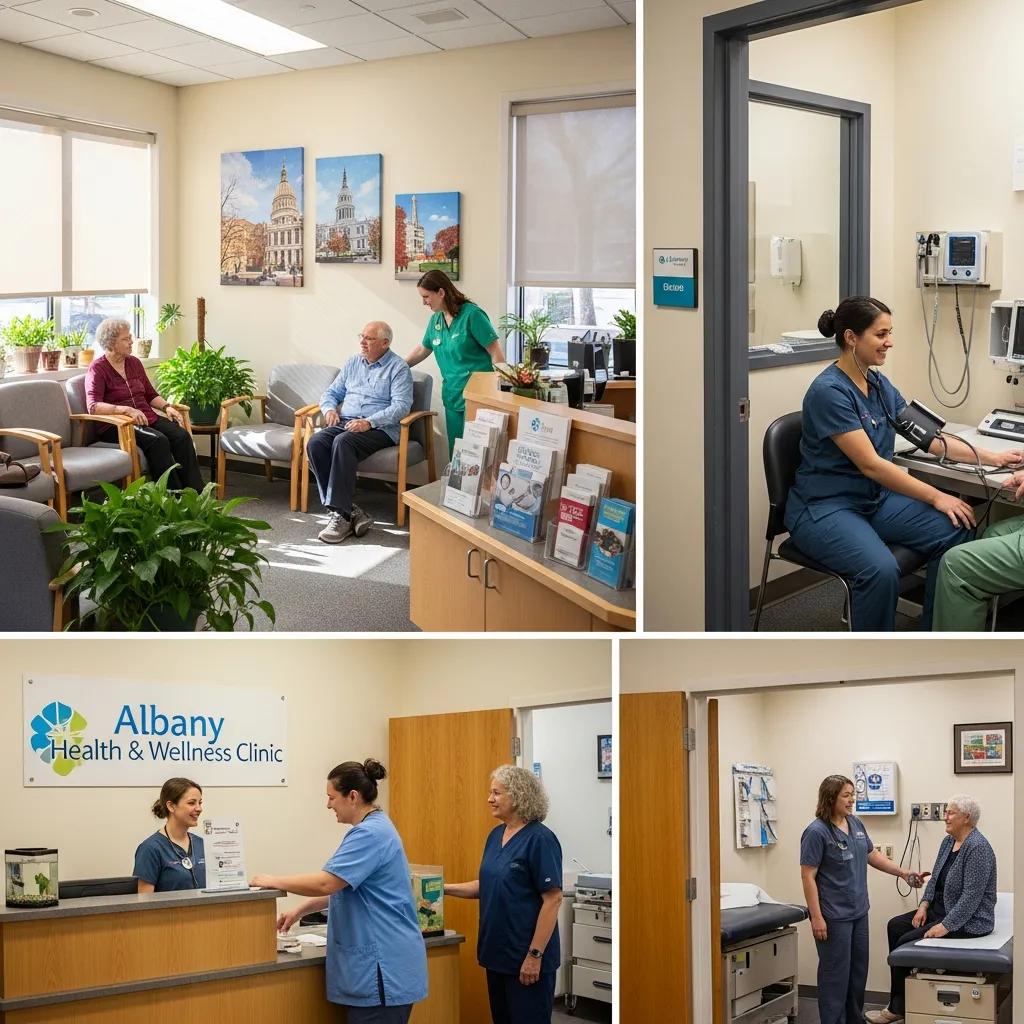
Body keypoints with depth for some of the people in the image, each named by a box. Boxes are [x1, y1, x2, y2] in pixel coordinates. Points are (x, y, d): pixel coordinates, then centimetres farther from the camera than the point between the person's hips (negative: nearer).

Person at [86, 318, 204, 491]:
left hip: (148, 418, 6)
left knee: (182, 436, -21)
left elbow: (150, 395, 24)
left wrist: (166, 406, 2)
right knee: (158, 440, -33)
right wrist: (127, 410, -29)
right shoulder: (97, 369, -4)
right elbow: (93, 406, -18)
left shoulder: (134, 363, 16)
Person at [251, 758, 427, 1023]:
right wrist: (300, 911, 17)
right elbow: (342, 887, 25)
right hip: (374, 964, 10)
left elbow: (326, 883, -24)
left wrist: (273, 881, -11)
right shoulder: (370, 830, 17)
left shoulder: (370, 834, -17)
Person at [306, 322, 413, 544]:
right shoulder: (353, 363, 20)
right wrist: (330, 409, 0)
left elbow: (401, 406, -12)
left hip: (380, 428, -6)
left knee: (343, 442, -36)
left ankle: (341, 514, -34)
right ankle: (349, 510, -27)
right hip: (345, 423, 6)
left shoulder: (398, 367, 0)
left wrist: (369, 422, -23)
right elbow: (331, 393, 24)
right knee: (315, 443, -25)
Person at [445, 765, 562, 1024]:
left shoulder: (540, 839, -15)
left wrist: (535, 955, -20)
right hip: (497, 953, 8)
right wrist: (445, 889, 6)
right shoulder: (496, 835, 9)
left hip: (526, 957, -8)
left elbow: (553, 899, -17)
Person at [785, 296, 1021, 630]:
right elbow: (870, 464, -21)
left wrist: (991, 457, 6)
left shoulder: (879, 384, 8)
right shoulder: (829, 391, -18)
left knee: (956, 533, -14)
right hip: (824, 508, -8)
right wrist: (936, 497, -19)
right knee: (880, 569, -36)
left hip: (875, 499, 8)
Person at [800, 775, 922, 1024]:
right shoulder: (817, 832, -16)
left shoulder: (855, 823, 7)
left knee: (858, 969, 15)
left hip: (858, 911, 8)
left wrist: (903, 873, 16)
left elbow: (872, 855, 21)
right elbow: (808, 876, -16)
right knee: (836, 972, -2)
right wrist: (816, 917, -20)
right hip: (833, 916, -8)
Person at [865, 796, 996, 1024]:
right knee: (895, 926, 2)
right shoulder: (948, 841, 8)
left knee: (907, 942, -15)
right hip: (942, 909, 10)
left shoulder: (977, 848, -22)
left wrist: (946, 926, -27)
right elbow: (935, 878, 15)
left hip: (967, 920, -10)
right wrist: (924, 906, 0)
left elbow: (971, 896, -26)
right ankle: (898, 1001, 5)